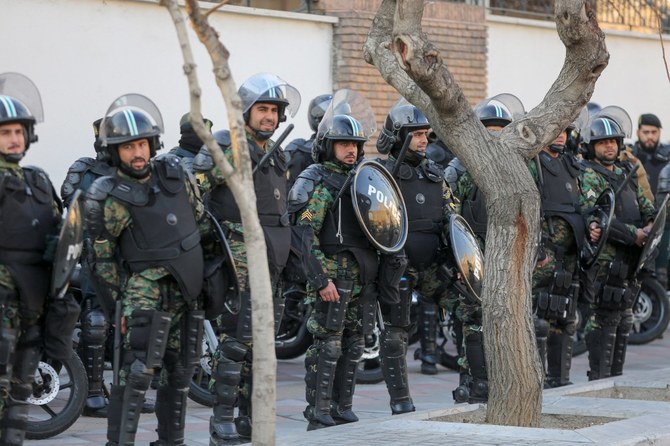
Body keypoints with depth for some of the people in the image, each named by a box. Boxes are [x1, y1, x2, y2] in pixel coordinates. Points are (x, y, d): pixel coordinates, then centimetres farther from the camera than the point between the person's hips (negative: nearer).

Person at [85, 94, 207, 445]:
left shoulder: (175, 173, 3)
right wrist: (118, 307, -3)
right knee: (136, 369, -16)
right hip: (146, 288, -6)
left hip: (186, 290, 6)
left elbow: (201, 221, 16)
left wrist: (208, 270, 18)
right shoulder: (110, 200, -10)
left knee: (180, 370, 13)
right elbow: (104, 260, -4)